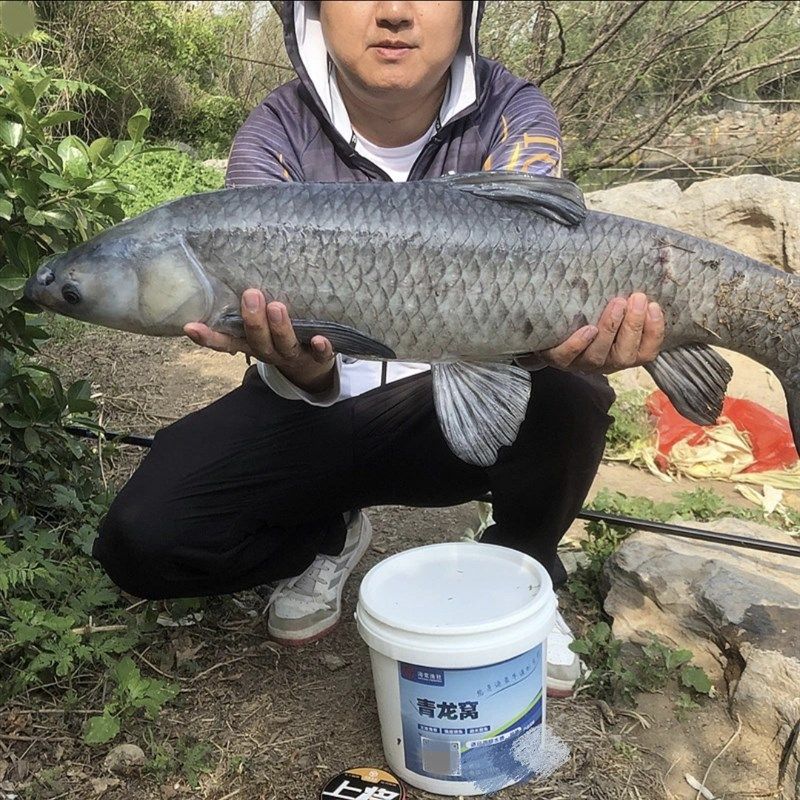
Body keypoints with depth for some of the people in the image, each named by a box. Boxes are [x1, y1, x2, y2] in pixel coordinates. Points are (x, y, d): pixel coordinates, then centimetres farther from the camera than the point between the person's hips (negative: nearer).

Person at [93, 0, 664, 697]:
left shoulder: (513, 116, -10)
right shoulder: (275, 138, -12)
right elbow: (280, 296, -23)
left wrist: (550, 339, -49)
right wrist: (303, 372, -47)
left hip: (466, 408, 1)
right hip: (320, 407, 0)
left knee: (566, 398, -33)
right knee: (142, 540, -19)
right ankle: (326, 540, 14)